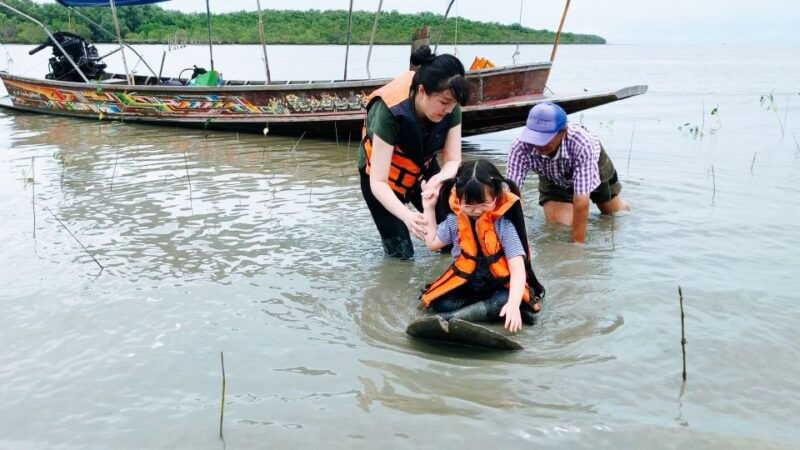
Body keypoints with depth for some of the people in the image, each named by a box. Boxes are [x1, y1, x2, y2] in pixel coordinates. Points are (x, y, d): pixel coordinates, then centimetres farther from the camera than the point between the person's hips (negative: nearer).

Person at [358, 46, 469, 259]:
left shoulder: (451, 109, -23)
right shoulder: (390, 113, -37)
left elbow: (453, 161, -16)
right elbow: (378, 182, -35)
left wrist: (438, 179, -42)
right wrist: (407, 216, -53)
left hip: (422, 169, 4)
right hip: (383, 177, -4)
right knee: (401, 253, -7)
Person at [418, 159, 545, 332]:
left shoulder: (504, 225, -17)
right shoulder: (454, 221, -4)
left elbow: (518, 268, -23)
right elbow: (432, 243, 15)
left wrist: (513, 303, -39)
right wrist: (429, 209, 5)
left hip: (498, 283, -3)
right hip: (466, 281, 3)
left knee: (506, 299, -36)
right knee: (441, 303, -25)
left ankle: (450, 319, -29)